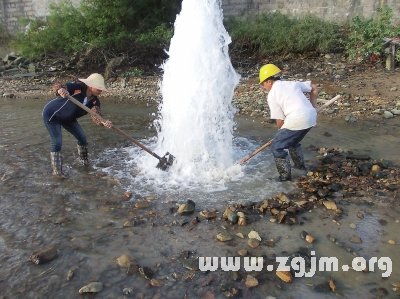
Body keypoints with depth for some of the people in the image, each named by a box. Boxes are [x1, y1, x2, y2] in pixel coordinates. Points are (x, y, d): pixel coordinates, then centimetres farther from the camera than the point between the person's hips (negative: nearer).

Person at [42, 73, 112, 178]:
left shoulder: (95, 101, -15)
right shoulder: (78, 87, -30)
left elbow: (96, 118, -27)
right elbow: (56, 87, -37)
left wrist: (104, 123, -50)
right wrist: (61, 90, -62)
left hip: (68, 118, 7)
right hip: (52, 115, -6)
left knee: (82, 138, 9)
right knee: (57, 143, -12)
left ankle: (85, 161, 36)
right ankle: (56, 171, 5)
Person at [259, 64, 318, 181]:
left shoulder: (272, 95, -1)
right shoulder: (293, 83, 17)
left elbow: (280, 121, -3)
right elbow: (314, 88, 25)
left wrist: (282, 131, 17)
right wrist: (312, 106, 29)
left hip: (296, 121, -8)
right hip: (311, 116, 8)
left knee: (277, 147, 5)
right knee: (293, 141, 31)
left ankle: (285, 175, 8)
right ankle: (300, 165, 45)